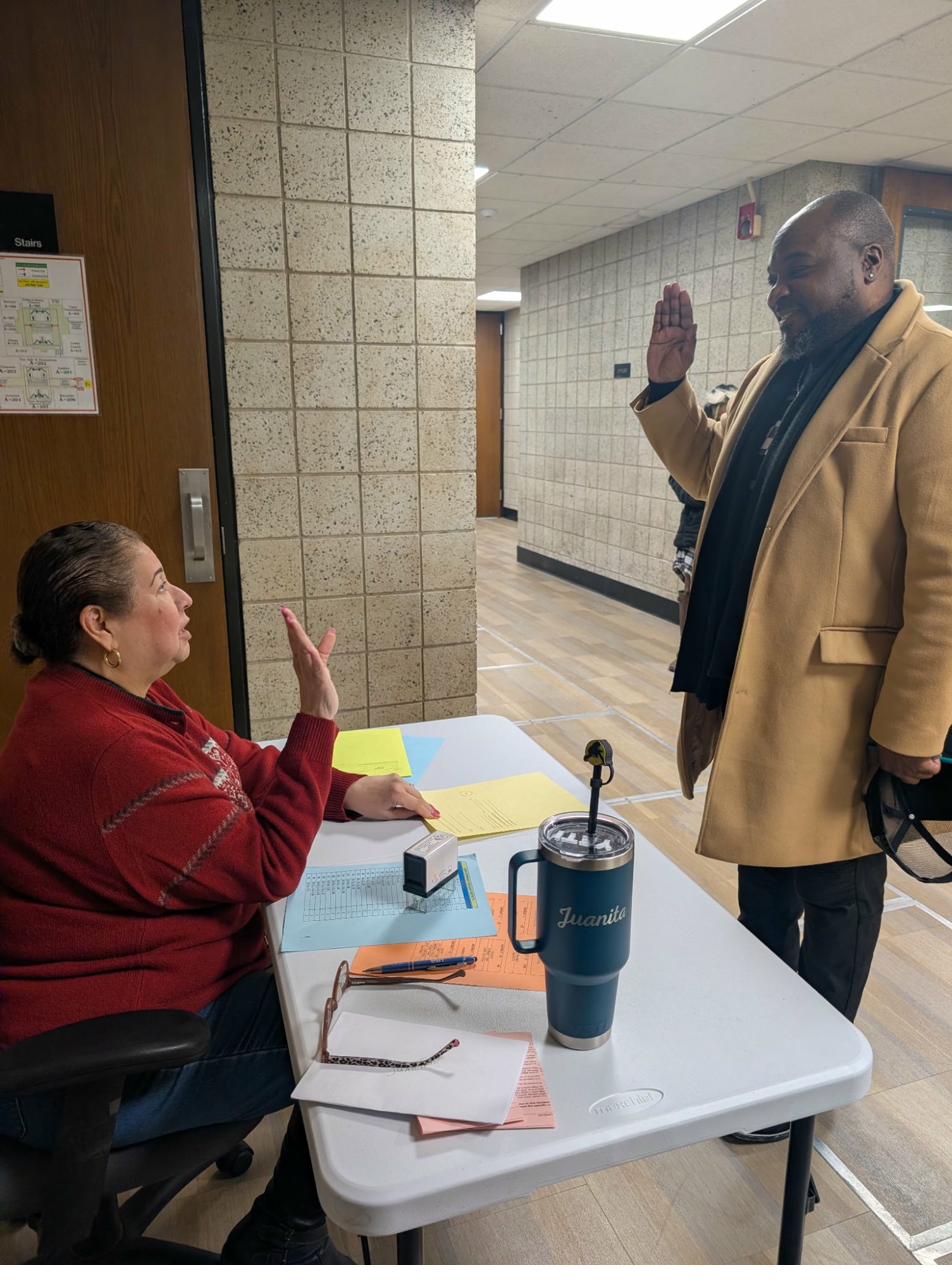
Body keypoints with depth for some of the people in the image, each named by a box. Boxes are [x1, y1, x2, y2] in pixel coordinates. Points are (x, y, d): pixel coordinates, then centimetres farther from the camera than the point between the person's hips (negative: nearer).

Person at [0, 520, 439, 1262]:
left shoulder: (119, 696, 0)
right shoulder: (103, 748, -32)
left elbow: (239, 763, 9)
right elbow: (269, 867, -25)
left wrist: (350, 793, -6)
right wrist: (317, 716, -26)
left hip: (132, 977, 10)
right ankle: (279, 1238, 18)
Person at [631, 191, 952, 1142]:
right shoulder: (779, 371, 12)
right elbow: (713, 477, 22)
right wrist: (668, 385, 8)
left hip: (835, 697, -8)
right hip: (747, 677, 8)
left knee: (831, 886, 12)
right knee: (761, 860, 22)